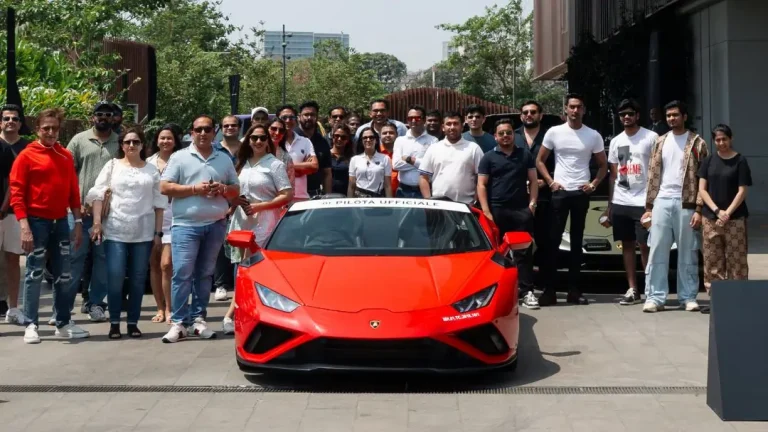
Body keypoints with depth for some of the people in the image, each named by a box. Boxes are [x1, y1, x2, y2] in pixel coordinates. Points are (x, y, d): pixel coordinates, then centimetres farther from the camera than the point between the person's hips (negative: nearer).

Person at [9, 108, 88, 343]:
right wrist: (24, 226, -16)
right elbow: (16, 194, -9)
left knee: (64, 275, 9)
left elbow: (73, 191, 12)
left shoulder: (66, 156, 9)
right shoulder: (26, 156, -5)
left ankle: (64, 323, 18)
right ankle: (30, 325, 6)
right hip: (37, 222, -5)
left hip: (61, 222, 5)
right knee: (34, 274, 0)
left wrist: (78, 222, 7)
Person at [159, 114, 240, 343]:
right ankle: (179, 322, -6)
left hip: (216, 225, 4)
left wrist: (222, 190, -5)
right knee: (182, 274, -9)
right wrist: (194, 189, -13)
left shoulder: (224, 159, 14)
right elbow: (165, 187, -4)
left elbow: (236, 189, 17)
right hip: (186, 225, -4)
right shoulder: (180, 157, 3)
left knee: (205, 274, 8)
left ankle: (198, 319, 15)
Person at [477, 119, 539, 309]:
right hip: (497, 210, -1)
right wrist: (486, 212, -8)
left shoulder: (525, 155, 11)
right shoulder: (489, 157, 5)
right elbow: (481, 186, 1)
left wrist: (532, 203, -3)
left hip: (521, 209, 1)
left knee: (524, 252, -2)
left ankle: (527, 291, -2)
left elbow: (533, 180, 11)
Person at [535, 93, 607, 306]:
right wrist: (550, 182, -4)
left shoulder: (593, 136, 4)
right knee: (553, 240, -2)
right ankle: (549, 290, 1)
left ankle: (574, 290, 11)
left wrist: (594, 184, -3)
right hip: (560, 192, -1)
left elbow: (603, 164, 12)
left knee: (577, 241, 7)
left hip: (581, 193, 1)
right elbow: (540, 160, 8)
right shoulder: (554, 132, 2)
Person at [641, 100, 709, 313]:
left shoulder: (697, 143, 0)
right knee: (657, 252, -1)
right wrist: (648, 207, 6)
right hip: (662, 202, 3)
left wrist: (699, 209, -10)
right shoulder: (660, 142, 12)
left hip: (686, 203, -3)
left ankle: (688, 297, 10)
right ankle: (655, 297, 2)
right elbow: (653, 176, 11)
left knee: (687, 253, 3)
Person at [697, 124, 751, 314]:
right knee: (712, 261, 4)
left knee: (736, 261, -2)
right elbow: (702, 189, 4)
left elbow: (742, 191, -6)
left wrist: (727, 213, -15)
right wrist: (717, 210, -10)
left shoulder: (740, 161, -2)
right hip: (710, 218, 3)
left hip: (735, 218, -3)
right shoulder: (709, 161, 8)